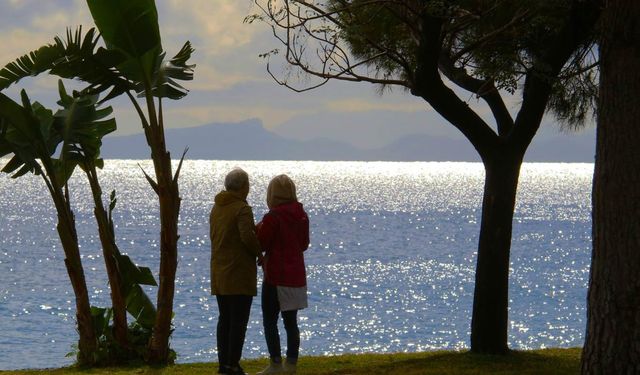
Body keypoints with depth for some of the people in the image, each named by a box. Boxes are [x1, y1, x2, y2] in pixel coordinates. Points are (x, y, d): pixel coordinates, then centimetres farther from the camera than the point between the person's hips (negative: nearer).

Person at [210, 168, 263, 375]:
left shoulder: (216, 208, 12)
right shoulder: (242, 209, -14)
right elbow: (248, 236, -26)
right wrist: (259, 253, -7)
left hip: (218, 273, 8)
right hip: (239, 272, -8)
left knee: (224, 319, 13)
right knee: (238, 320, -4)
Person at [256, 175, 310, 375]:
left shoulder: (272, 218, -16)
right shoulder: (302, 216, 5)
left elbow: (260, 244, -12)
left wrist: (259, 229, 5)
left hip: (276, 276, -7)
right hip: (297, 276, 7)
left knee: (269, 320, -1)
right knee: (291, 321, 12)